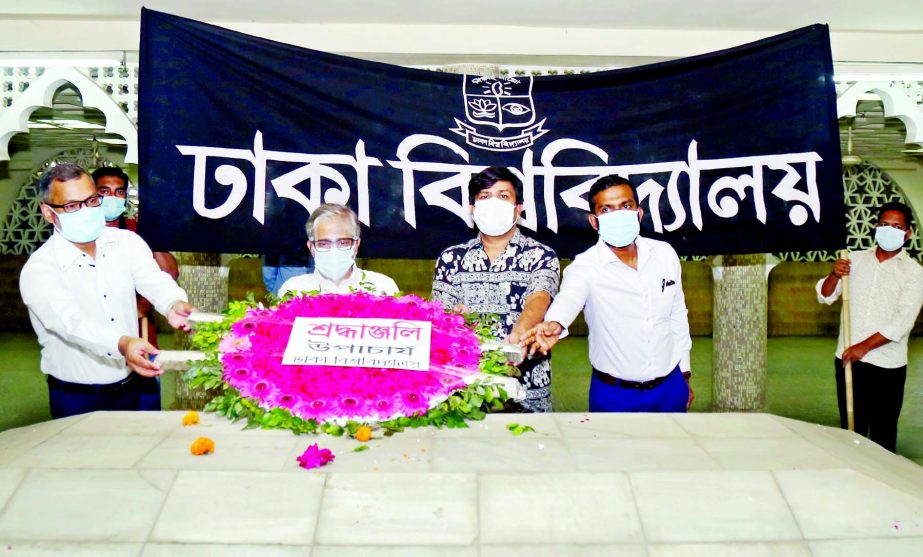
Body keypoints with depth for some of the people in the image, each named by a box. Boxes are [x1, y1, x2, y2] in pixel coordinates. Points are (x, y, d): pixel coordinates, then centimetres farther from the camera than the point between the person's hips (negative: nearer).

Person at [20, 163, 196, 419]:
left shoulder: (127, 242, -1)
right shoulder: (38, 270, -15)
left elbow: (156, 282, -16)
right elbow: (72, 322, -30)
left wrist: (174, 304, -40)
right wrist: (123, 344, -50)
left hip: (139, 386, 4)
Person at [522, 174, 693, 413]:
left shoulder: (665, 254, -1)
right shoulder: (586, 266, -15)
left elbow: (678, 315, 9)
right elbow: (568, 298, -38)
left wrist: (684, 372, 14)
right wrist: (554, 324, -60)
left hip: (671, 387, 4)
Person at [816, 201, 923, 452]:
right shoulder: (855, 259, 10)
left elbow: (902, 323, -11)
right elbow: (825, 296, 8)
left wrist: (864, 347, -15)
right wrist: (835, 275, -11)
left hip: (887, 365, -3)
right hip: (847, 359, 3)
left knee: (883, 434, 2)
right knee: (851, 429, 10)